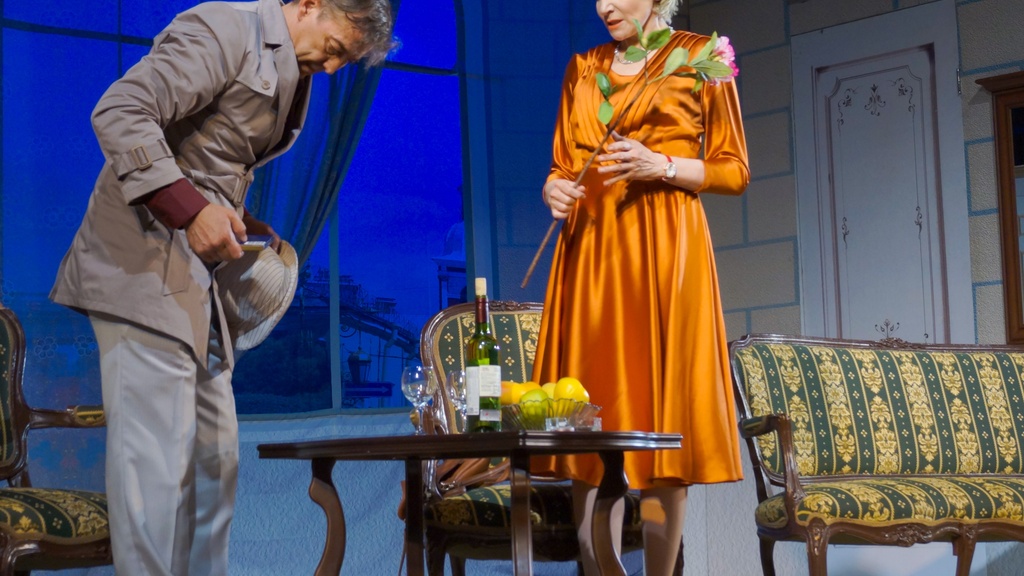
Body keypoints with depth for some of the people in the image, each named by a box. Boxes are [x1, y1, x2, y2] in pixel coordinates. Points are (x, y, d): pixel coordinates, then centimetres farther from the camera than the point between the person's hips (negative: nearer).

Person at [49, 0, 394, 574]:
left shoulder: (289, 72, 20)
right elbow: (120, 113, -19)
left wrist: (258, 233, 6)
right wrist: (190, 210, -25)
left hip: (197, 273, 10)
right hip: (146, 268, -10)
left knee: (215, 455, 8)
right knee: (159, 454, -11)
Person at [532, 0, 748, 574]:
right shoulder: (583, 68, 18)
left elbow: (735, 171, 3)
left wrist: (663, 166, -12)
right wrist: (554, 189, -4)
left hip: (666, 248, -3)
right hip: (591, 249, 4)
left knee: (661, 403, -7)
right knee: (593, 411, -2)